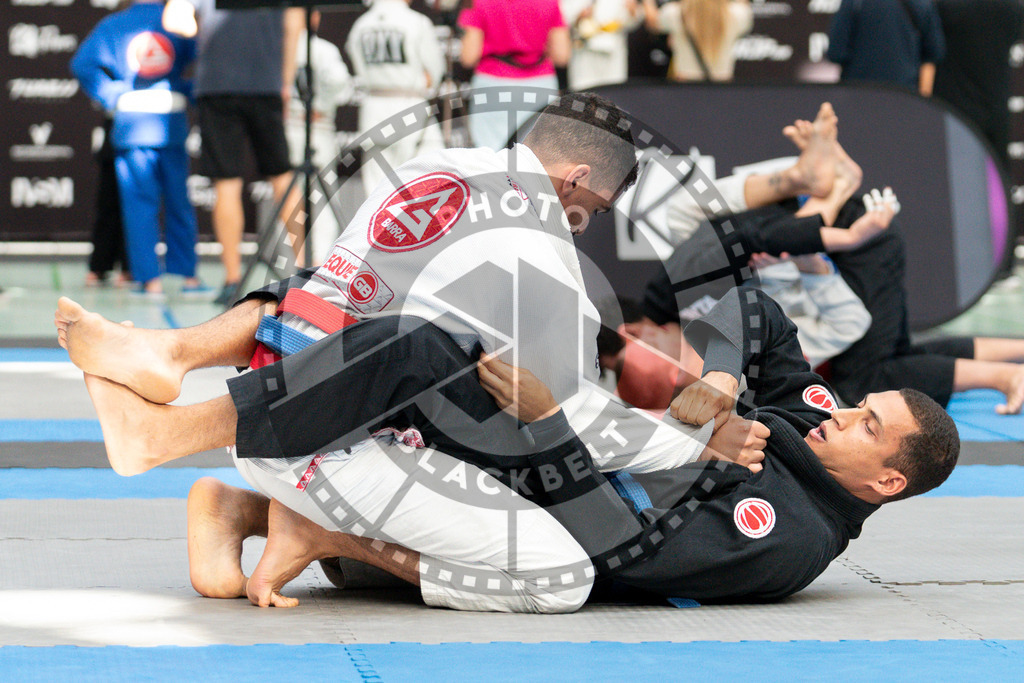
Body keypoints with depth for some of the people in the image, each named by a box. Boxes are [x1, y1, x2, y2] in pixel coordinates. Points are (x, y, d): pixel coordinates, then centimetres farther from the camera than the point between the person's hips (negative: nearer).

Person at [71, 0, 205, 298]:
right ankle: (187, 275, 15)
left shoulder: (113, 25, 4)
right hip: (172, 126, 1)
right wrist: (189, 94, 8)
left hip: (131, 126, -1)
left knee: (140, 205, 1)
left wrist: (112, 97, 0)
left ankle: (149, 278, -5)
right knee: (178, 202, 11)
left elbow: (82, 64, -5)